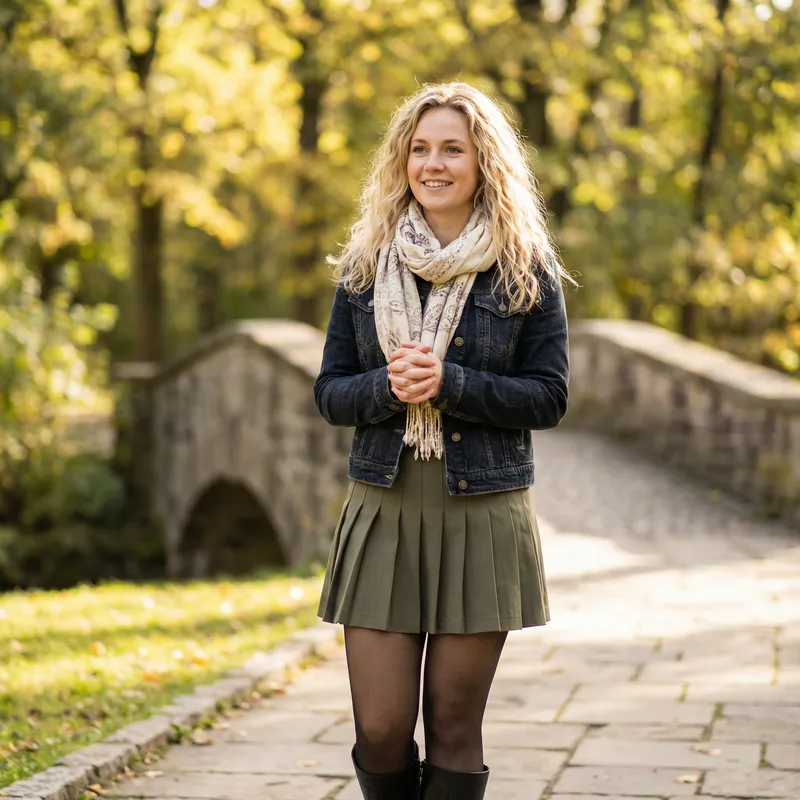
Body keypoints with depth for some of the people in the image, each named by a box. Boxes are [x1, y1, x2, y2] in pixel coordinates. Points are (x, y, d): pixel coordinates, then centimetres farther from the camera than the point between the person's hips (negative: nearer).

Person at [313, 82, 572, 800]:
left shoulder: (527, 271, 1)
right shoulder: (365, 266, 8)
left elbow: (548, 398, -3)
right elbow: (331, 393, 8)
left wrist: (447, 382, -16)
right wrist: (389, 385, -14)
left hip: (482, 517, -2)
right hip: (384, 507, 2)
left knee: (454, 728, 3)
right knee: (380, 730, -2)